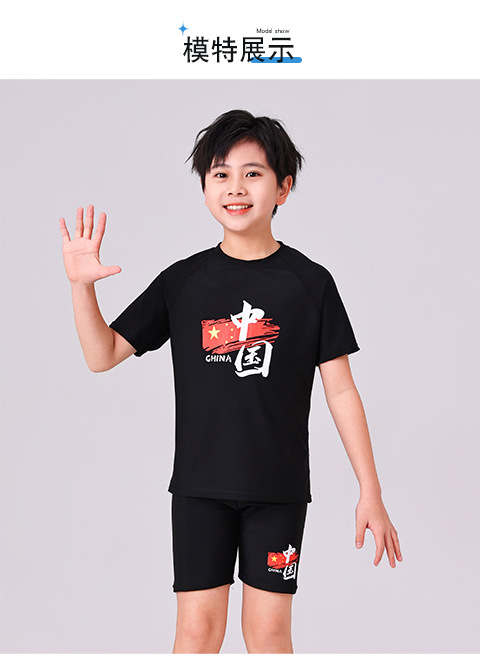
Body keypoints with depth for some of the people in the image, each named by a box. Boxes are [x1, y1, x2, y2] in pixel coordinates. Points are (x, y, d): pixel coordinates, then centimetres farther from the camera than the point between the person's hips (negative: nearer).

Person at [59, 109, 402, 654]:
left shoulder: (309, 282, -2)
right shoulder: (182, 281, 1)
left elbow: (341, 391, 0)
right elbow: (102, 356, 4)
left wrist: (370, 492, -1)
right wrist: (81, 286, -12)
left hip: (279, 487, -1)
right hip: (199, 485, 1)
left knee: (268, 628, 5)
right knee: (198, 626, 4)